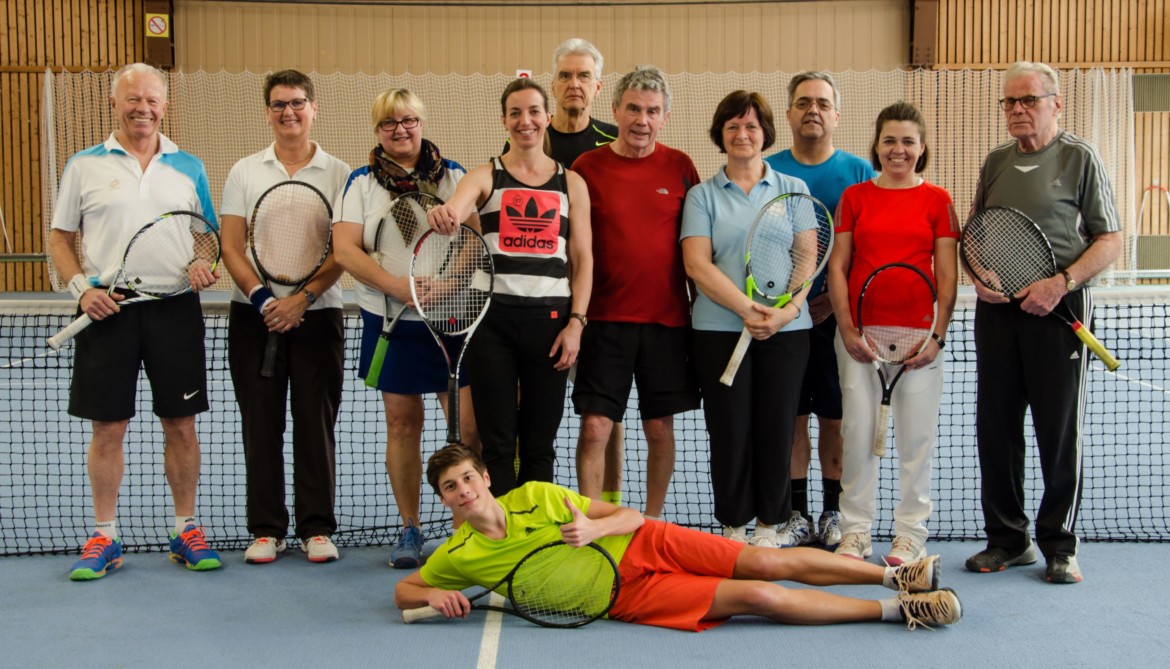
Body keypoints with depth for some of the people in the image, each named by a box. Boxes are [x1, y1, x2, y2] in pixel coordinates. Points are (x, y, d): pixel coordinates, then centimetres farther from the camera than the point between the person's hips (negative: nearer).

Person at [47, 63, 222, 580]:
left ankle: (186, 531, 16)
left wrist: (204, 263, -8)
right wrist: (81, 287, -7)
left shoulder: (189, 168, 10)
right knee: (107, 427, 3)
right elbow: (59, 239, 9)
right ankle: (104, 538, 15)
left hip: (174, 307, 1)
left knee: (180, 425, 4)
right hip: (107, 308, -1)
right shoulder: (85, 166, 7)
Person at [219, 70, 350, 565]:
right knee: (260, 423, 4)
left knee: (316, 422, 2)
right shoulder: (244, 172, 7)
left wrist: (303, 297, -15)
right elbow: (231, 248, 2)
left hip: (317, 314, -1)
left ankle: (317, 528, 12)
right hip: (253, 315, 1)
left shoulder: (338, 173, 3)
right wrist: (262, 298, -13)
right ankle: (266, 528, 14)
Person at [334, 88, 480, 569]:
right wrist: (396, 285, -16)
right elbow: (344, 249, -3)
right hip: (391, 320, 1)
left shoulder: (454, 175, 6)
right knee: (402, 423, 6)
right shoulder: (362, 182, 7)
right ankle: (410, 529, 17)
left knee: (470, 425, -6)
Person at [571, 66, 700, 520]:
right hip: (605, 318, -1)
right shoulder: (587, 167, 1)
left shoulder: (680, 167, 4)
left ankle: (652, 522, 23)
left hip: (667, 319, 1)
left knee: (660, 428, 8)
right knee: (595, 427, -4)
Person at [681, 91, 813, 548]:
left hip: (786, 330, 1)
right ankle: (734, 528, 15)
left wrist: (788, 309, -15)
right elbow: (697, 264, -5)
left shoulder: (793, 190, 11)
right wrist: (746, 307, -16)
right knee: (730, 430, 3)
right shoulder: (702, 196, 6)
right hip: (719, 330, -1)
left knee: (776, 428, 4)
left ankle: (770, 527, 17)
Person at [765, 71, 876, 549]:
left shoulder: (859, 172, 4)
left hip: (837, 314, -1)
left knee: (835, 418, 4)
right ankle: (797, 516, 15)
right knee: (791, 416, 5)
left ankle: (834, 515, 16)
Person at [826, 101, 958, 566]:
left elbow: (947, 274, 2)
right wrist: (846, 329, -5)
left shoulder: (937, 201, 5)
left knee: (917, 433, 3)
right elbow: (838, 266, 5)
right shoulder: (854, 197, 8)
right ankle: (855, 531, 15)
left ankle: (911, 532, 15)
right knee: (858, 430, 3)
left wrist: (938, 335, -7)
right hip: (859, 332, 1)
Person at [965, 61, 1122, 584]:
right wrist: (979, 275, -1)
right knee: (995, 427, 6)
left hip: (1058, 309, -5)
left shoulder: (1079, 158, -1)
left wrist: (1061, 283, -16)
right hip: (996, 308, 5)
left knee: (1059, 429, -1)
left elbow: (1110, 240, -3)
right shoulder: (995, 162, 14)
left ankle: (1059, 545, 12)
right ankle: (1007, 539, 18)